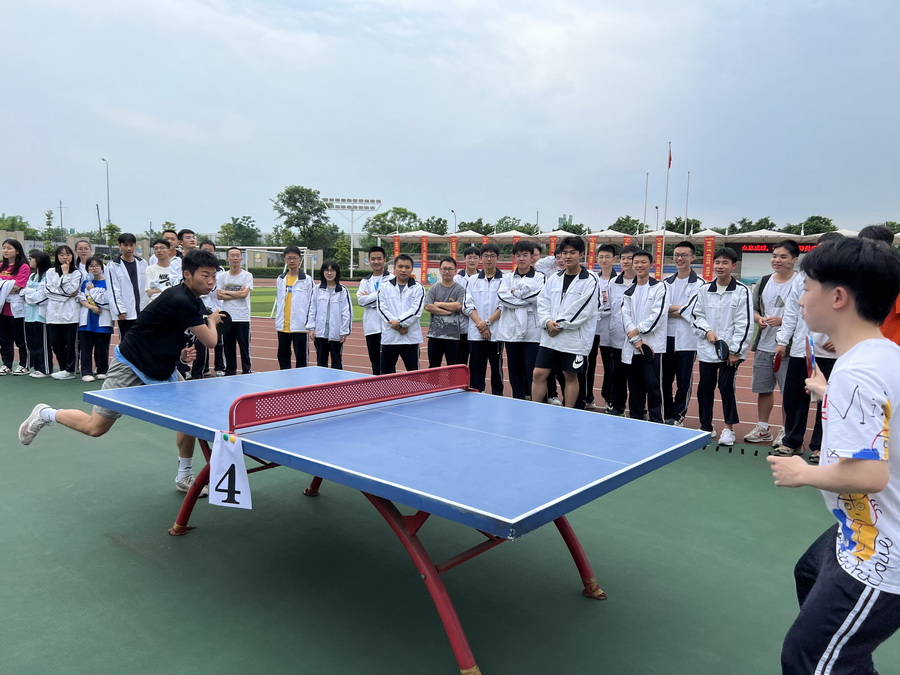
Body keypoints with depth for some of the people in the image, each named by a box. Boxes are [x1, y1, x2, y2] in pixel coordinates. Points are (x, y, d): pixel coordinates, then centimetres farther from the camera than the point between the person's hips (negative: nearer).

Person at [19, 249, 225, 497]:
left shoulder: (196, 304, 3)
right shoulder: (180, 300, -26)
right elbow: (210, 341, -24)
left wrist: (183, 355, -5)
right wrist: (212, 321, -3)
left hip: (161, 372, 8)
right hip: (131, 368, -8)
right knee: (95, 427, 1)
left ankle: (184, 477, 11)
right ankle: (45, 414, 30)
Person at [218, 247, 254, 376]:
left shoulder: (247, 276, 1)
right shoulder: (222, 276, 8)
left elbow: (244, 294, -13)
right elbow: (219, 295, -2)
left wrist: (226, 292, -4)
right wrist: (237, 294, -10)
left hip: (243, 318, -3)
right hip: (226, 317, 3)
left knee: (244, 347, 1)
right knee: (228, 347, 8)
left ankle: (246, 371, 10)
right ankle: (230, 372, 18)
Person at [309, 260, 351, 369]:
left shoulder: (343, 290, -2)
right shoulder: (317, 289, 5)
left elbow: (347, 312, -3)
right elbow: (312, 310, 7)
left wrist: (344, 331, -6)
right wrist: (311, 328, 1)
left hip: (336, 333, -2)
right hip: (320, 332, 2)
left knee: (337, 362, 7)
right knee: (321, 361, 10)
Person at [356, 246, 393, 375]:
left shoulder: (391, 279, 0)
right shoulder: (365, 281, 15)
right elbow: (360, 300, 1)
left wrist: (370, 296, -6)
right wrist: (378, 295, -8)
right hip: (371, 327, 5)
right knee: (375, 364, 12)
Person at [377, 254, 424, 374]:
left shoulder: (417, 288, 4)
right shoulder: (384, 287, 7)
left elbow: (416, 311, -7)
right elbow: (382, 309, -3)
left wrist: (399, 322, -16)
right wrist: (397, 327, -13)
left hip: (411, 338, -2)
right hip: (389, 337, 2)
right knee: (386, 372, 10)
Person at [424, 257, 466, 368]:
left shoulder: (460, 289, 2)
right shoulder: (434, 288, 7)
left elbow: (458, 306, -15)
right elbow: (428, 306, -7)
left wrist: (439, 304, -6)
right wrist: (448, 311, -11)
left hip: (453, 335, -2)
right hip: (434, 334, 2)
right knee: (433, 367, 11)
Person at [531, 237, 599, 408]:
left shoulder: (590, 280, -6)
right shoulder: (553, 278, 11)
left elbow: (583, 310, -14)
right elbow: (542, 302, 7)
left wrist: (560, 325, -13)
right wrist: (547, 322, -10)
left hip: (574, 338, -4)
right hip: (549, 337, 5)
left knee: (571, 376, 7)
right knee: (539, 374, 3)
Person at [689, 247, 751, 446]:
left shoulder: (742, 291, -6)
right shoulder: (705, 290, 6)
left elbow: (743, 323, -8)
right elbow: (696, 314, 11)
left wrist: (735, 349, -11)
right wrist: (707, 331, -8)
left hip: (730, 349, -4)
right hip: (707, 349, 4)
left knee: (726, 386, -1)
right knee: (705, 387, 9)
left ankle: (729, 428, 16)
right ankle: (706, 426, 24)